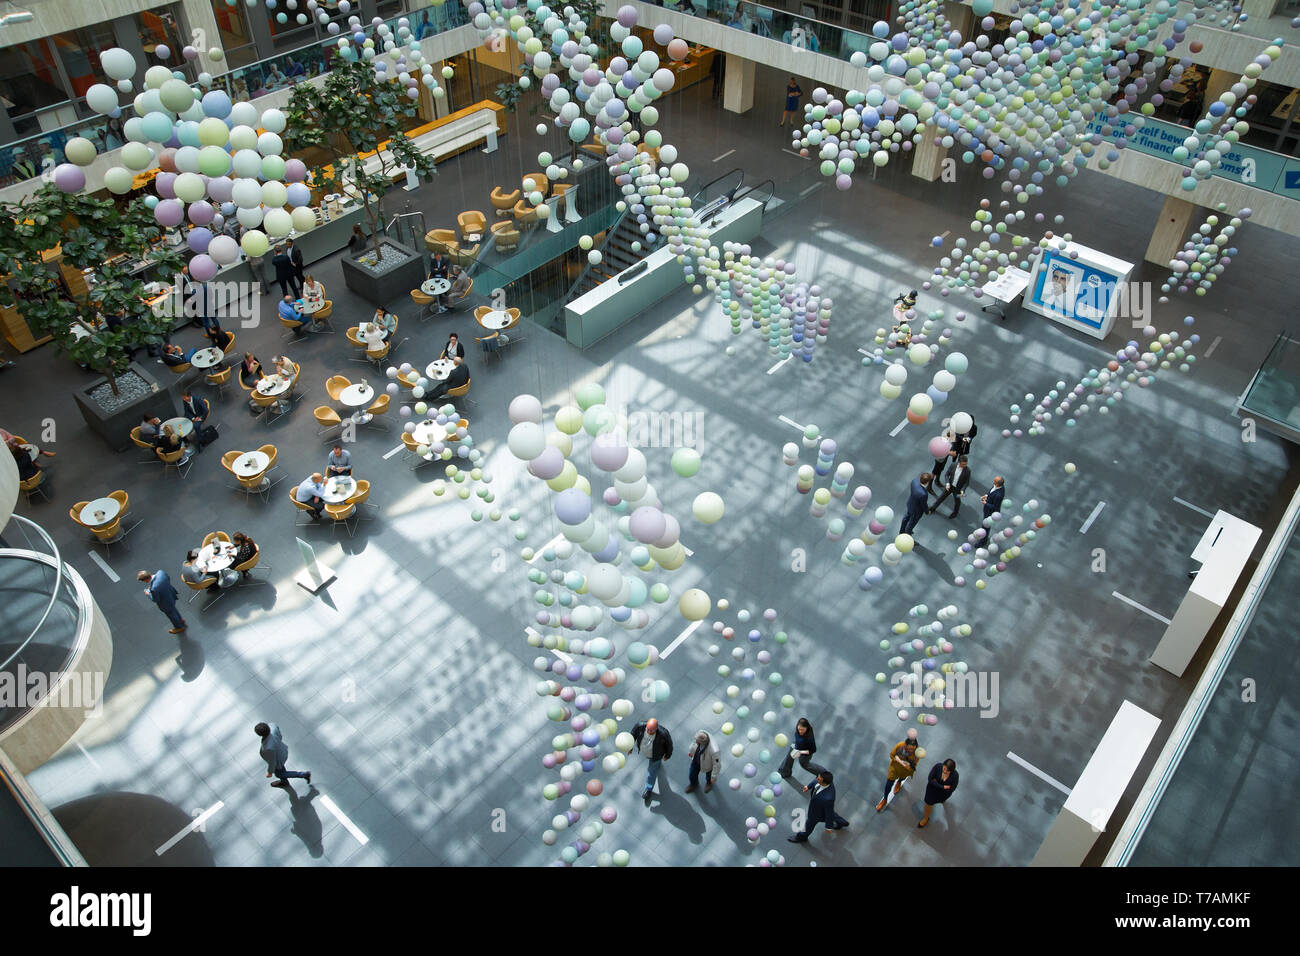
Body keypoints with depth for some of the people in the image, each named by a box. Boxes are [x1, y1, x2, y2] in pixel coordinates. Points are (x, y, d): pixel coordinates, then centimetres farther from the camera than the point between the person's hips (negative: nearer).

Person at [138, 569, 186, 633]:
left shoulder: (154, 588, -43)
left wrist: (148, 593, -8)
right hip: (171, 594, 6)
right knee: (173, 609, 36)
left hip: (166, 603, -6)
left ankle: (179, 627, 52)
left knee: (171, 614, 25)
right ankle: (180, 620, 62)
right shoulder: (161, 572, -25)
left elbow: (156, 600, -23)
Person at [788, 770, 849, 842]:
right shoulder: (827, 779, -31)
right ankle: (841, 822, 64)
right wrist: (809, 787, 11)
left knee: (809, 823, 24)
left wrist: (829, 826, -12)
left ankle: (802, 837, 54)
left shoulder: (828, 798, -48)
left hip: (818, 812, -5)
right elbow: (817, 782, -6)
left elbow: (829, 812, -29)